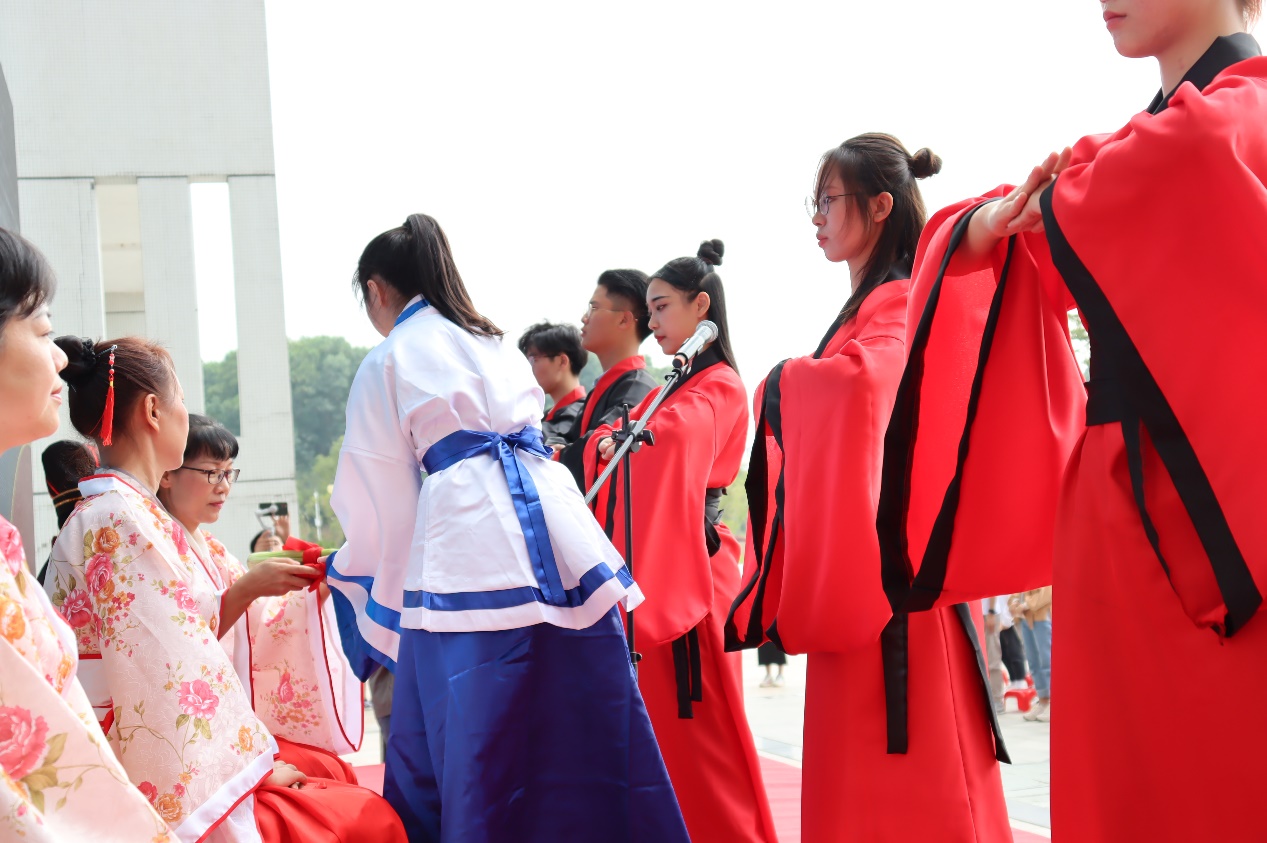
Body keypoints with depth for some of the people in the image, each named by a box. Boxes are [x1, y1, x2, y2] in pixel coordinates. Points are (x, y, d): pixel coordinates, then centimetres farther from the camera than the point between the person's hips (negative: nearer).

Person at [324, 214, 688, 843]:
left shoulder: (387, 362, 7)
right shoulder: (498, 345, 25)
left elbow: (381, 498, 7)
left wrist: (349, 569, 25)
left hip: (471, 552, -6)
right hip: (561, 538, 6)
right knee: (584, 735, 7)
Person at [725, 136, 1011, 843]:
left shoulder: (905, 303, -9)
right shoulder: (867, 306, 19)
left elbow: (860, 381, -29)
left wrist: (784, 382, -11)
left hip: (896, 567, -9)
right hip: (852, 579, 9)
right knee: (856, 774, 9)